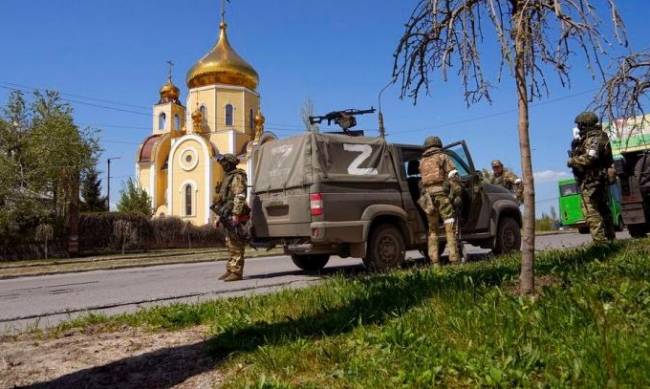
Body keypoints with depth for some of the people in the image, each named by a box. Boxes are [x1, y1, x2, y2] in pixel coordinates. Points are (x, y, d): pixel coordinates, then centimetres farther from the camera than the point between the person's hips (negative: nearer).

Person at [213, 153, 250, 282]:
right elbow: (222, 199, 25)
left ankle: (236, 272, -6)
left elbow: (240, 196, -20)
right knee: (230, 245, 13)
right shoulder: (228, 177, 22)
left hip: (235, 217, -10)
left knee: (236, 246, -8)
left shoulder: (237, 177, -9)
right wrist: (219, 216, 21)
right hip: (228, 217, 10)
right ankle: (230, 270, 19)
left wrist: (235, 214, -26)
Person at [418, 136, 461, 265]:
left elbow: (422, 181, 17)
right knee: (450, 226, -4)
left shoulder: (422, 161, 21)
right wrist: (457, 193, -6)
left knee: (433, 229, 9)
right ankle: (454, 258, -11)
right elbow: (453, 176, -4)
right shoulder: (443, 157, 7)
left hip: (428, 196, 4)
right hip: (442, 193, -4)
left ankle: (434, 260, 6)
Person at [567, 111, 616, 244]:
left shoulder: (593, 139, -14)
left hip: (591, 181, -11)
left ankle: (600, 242, -12)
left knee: (592, 213, -10)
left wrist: (572, 161, -13)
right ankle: (610, 239, 26)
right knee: (603, 210, 17)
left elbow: (590, 158, -27)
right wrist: (577, 148, 8)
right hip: (601, 179, 11)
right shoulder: (600, 136, 18)